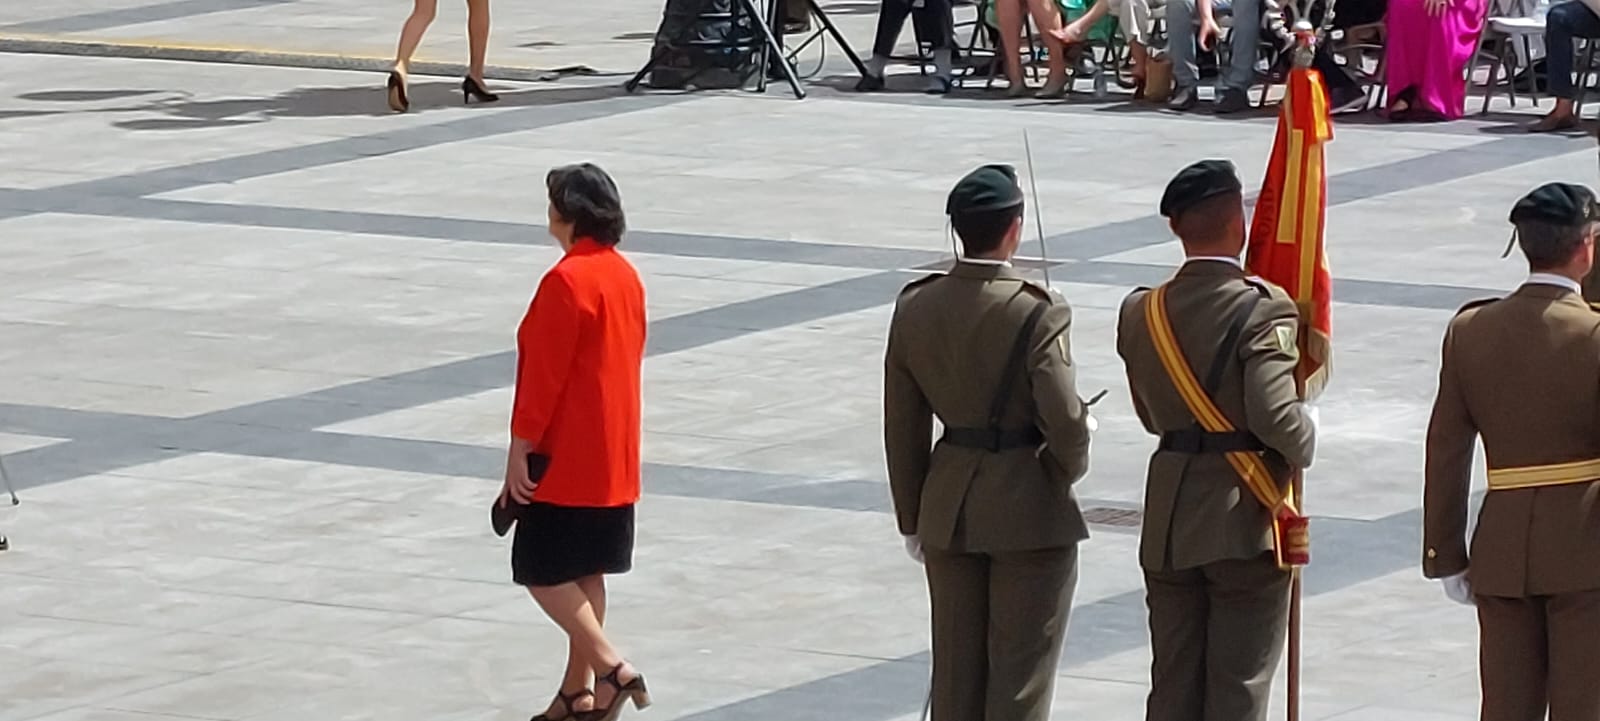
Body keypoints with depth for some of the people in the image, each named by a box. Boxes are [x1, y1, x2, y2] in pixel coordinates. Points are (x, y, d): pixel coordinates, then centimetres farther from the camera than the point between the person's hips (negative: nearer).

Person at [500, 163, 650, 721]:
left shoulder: (567, 281, -19)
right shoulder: (625, 276, 8)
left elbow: (544, 373, -19)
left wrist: (520, 447, -14)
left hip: (564, 460, -9)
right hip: (614, 460, 9)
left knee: (542, 572, -2)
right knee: (585, 572, 13)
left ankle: (612, 668, -10)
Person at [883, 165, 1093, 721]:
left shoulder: (915, 308, -2)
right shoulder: (1036, 315, -19)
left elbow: (903, 426, 4)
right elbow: (1065, 424, -19)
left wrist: (912, 518, 14)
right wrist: (1068, 469, 4)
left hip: (949, 508, 5)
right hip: (1029, 509, -5)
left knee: (956, 673, 14)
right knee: (1021, 675, 4)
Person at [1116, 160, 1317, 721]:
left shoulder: (1141, 313, 3)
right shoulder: (1262, 309, -16)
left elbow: (1151, 416, 9)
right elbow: (1276, 416, -24)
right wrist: (1305, 440, -4)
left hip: (1167, 526, 5)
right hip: (1244, 521, -5)